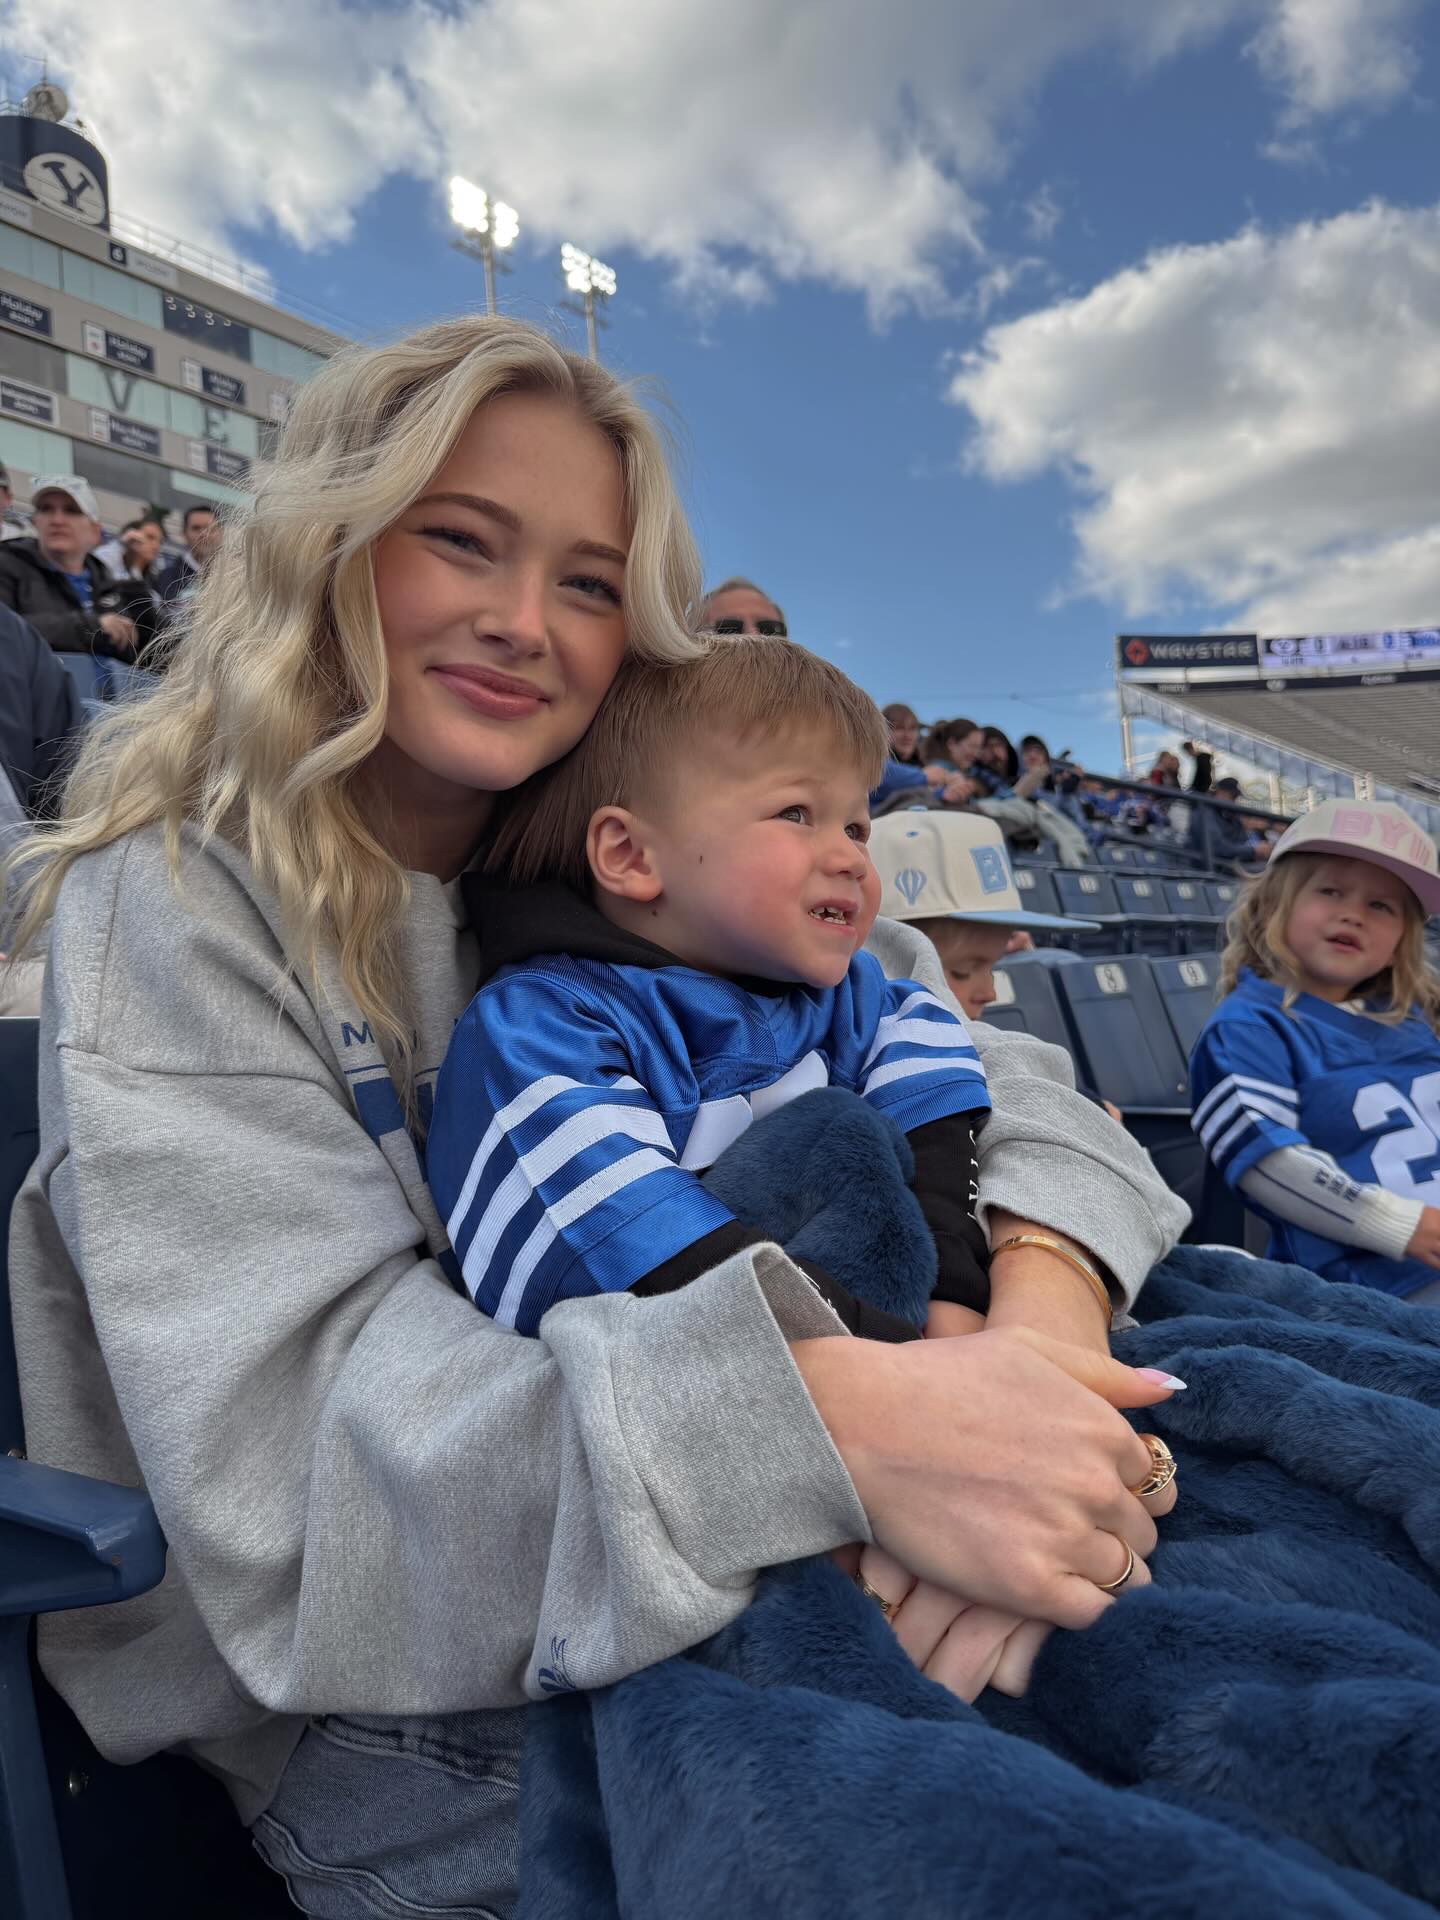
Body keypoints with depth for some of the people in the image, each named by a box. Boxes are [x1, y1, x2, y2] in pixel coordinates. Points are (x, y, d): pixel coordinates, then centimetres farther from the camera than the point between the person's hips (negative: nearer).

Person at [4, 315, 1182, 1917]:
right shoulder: (177, 906, -13)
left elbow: (974, 1065, -6)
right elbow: (286, 1441, -24)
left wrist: (1037, 1307, -28)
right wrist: (827, 1418, -38)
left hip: (761, 1624, 5)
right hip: (400, 1722, -4)